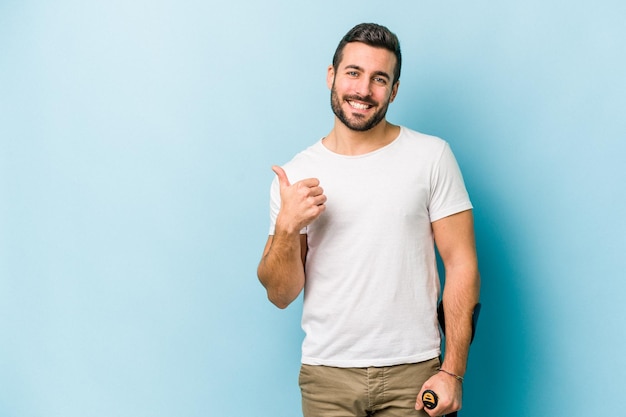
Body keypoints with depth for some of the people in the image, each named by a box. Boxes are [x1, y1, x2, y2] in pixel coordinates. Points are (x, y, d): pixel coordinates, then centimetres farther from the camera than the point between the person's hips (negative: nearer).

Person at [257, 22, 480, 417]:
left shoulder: (431, 156, -3)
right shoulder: (296, 175, 2)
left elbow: (462, 265, -4)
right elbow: (281, 294, 2)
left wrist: (453, 370, -9)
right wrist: (286, 227, -16)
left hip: (412, 371, -1)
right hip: (326, 374, 1)